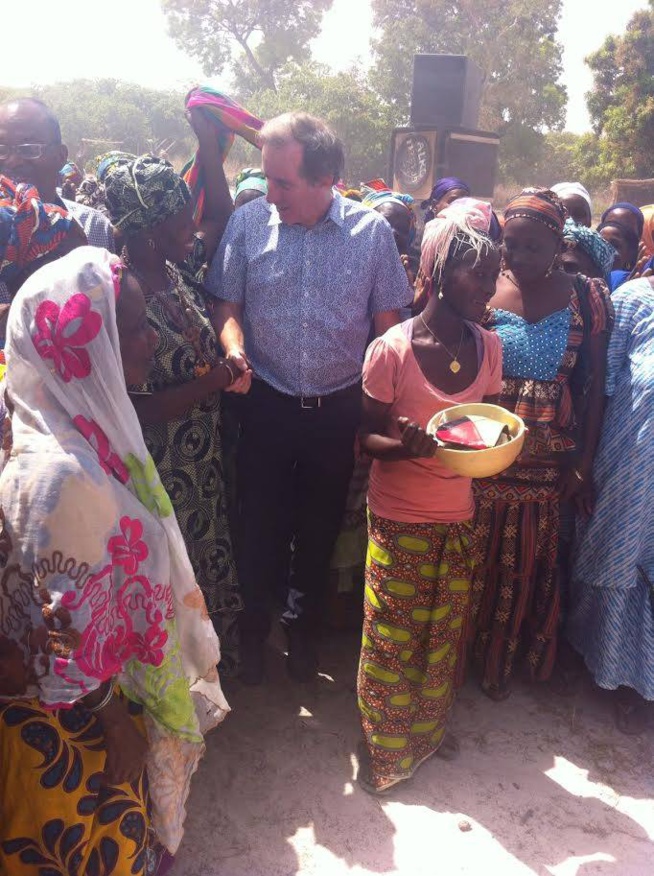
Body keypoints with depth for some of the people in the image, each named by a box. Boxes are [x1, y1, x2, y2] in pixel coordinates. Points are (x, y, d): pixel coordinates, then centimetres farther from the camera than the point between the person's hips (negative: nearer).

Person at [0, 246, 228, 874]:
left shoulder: (82, 426, -8)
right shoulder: (60, 473, -36)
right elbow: (74, 635, -26)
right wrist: (115, 725, -13)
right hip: (78, 724, -7)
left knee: (122, 822, 32)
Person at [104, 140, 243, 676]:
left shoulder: (177, 268, -1)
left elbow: (221, 217, 11)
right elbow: (134, 409, -27)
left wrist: (209, 142, 0)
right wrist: (212, 381, -22)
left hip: (203, 458, 8)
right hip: (160, 471, -8)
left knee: (208, 559, 25)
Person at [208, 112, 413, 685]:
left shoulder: (372, 231, -6)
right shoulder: (248, 222, -6)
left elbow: (387, 321, 1)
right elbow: (227, 305, 1)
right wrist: (234, 348, -20)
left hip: (340, 406, 1)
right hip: (268, 402, 0)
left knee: (321, 524, 16)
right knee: (260, 519, 11)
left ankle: (303, 624, 41)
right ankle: (254, 624, 36)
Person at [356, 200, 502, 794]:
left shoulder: (488, 348, 0)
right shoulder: (392, 350, -16)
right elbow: (366, 436, -9)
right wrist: (405, 447, -29)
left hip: (459, 517, 5)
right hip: (399, 519, -4)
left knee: (445, 632, 18)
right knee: (393, 634, 10)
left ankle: (430, 726, 43)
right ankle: (384, 745, 33)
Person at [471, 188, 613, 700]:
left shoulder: (586, 297, -2)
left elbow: (596, 385, 1)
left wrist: (584, 464, -3)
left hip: (549, 460, 1)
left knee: (531, 561, 13)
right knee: (478, 556, 10)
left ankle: (501, 657, 37)